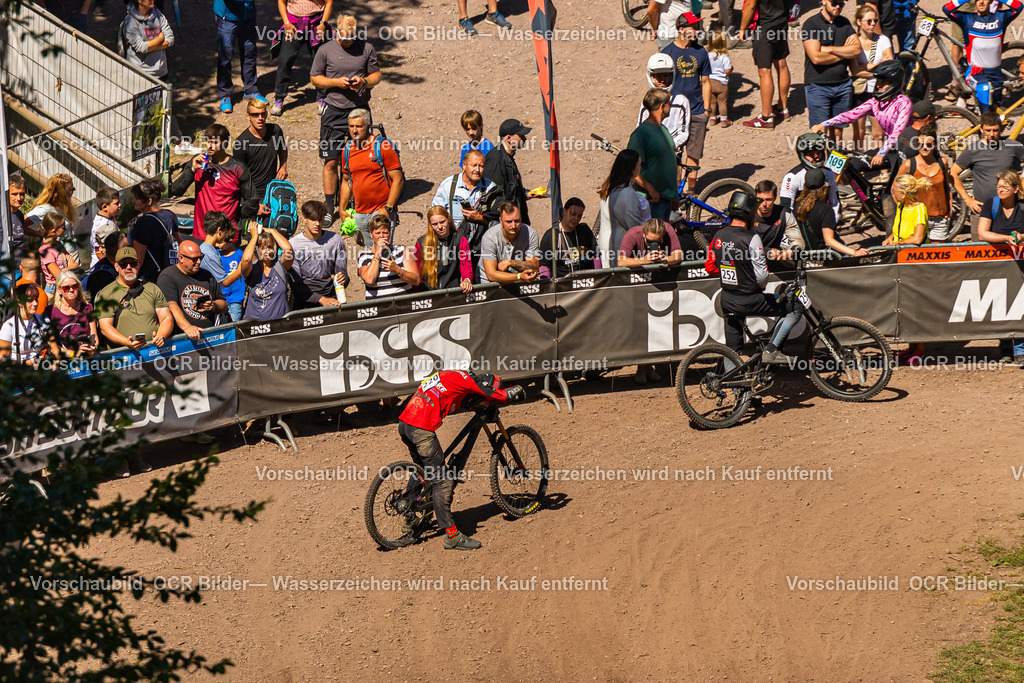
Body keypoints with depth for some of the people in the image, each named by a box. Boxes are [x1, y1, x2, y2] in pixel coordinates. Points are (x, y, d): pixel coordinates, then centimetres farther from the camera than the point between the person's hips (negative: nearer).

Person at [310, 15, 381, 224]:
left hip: (360, 109, 1)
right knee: (331, 161, -2)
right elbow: (315, 78, 3)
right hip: (334, 111, -1)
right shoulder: (325, 50, -1)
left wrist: (364, 82, -13)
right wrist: (337, 82, -13)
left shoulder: (366, 49, 2)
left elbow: (376, 75, 9)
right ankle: (329, 208, 6)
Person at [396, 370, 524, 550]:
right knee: (441, 481, -5)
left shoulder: (453, 376, 19)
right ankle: (452, 536, -4)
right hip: (421, 429, -10)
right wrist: (518, 391, 16)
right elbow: (504, 396, -4)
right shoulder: (466, 380, -7)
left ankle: (410, 522, 34)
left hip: (404, 423, 10)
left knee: (424, 473, 27)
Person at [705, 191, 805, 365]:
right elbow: (762, 276, -18)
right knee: (796, 307, 7)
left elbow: (710, 267, 9)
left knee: (732, 347, 19)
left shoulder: (718, 236, 1)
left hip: (727, 301, 7)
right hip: (750, 301, -7)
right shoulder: (752, 239, -19)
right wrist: (761, 286, 4)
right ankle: (771, 351, 4)